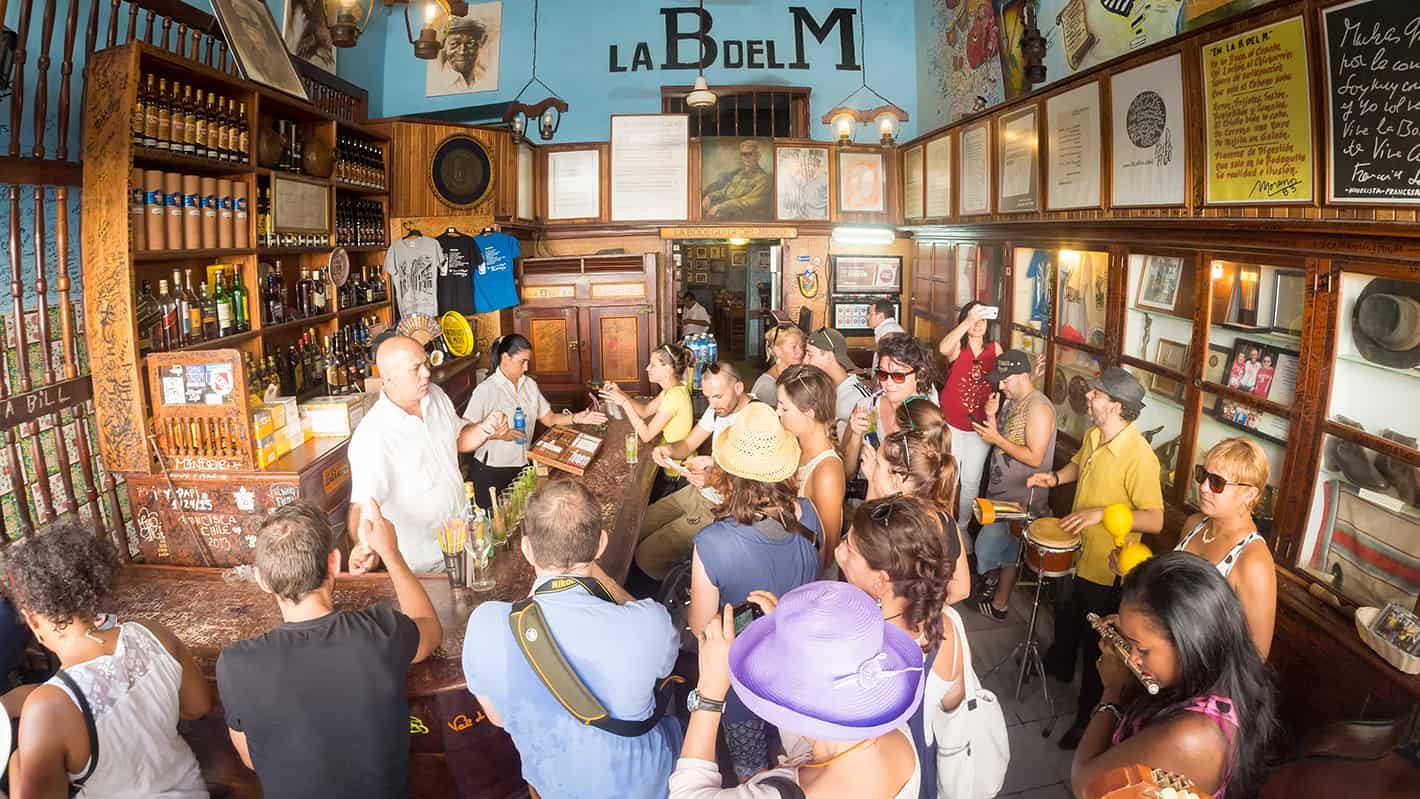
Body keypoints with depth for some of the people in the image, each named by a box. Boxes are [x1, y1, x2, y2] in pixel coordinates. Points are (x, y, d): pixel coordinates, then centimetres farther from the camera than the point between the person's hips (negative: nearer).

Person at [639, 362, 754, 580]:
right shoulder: (718, 409, 2)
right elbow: (688, 444, 11)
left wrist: (714, 479, -39)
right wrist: (668, 449, -13)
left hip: (721, 508, -9)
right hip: (698, 491, 9)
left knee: (647, 555, -12)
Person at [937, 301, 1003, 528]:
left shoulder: (995, 349, 1)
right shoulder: (957, 346, -10)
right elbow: (943, 348, -34)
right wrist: (968, 321, -44)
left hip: (980, 426, 3)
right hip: (952, 424, -3)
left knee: (971, 482, 12)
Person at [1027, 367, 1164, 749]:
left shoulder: (1139, 457, -30)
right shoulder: (1093, 436, -5)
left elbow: (1155, 520, -29)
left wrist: (1103, 512, -35)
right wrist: (1056, 477, -2)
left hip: (1107, 570, -8)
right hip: (1079, 554, 8)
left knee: (1096, 646, 11)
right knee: (1066, 618, 31)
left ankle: (1088, 720, 30)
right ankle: (1059, 666, 59)